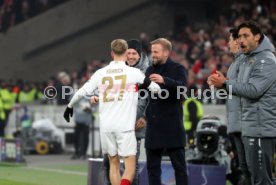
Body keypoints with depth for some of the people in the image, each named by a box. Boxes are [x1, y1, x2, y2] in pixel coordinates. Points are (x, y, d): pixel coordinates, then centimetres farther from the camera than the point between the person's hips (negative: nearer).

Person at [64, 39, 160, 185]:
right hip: (125, 126, -3)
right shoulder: (133, 72, -2)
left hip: (106, 125, 3)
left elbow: (82, 92, 6)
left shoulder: (101, 73, 5)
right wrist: (146, 85, 28)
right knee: (130, 165, -1)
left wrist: (69, 106, 23)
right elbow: (156, 88, 6)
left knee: (113, 163, 15)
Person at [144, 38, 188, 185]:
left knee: (179, 165, -2)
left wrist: (164, 80, -34)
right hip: (153, 125, 6)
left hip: (172, 125, -6)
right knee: (152, 166, 7)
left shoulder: (177, 69, -2)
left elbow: (182, 87, -21)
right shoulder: (150, 70, 15)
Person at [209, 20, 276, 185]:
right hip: (250, 128, 10)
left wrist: (225, 83, -16)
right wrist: (224, 83, 2)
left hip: (261, 128, -10)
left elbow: (254, 90, -22)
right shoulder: (247, 60, 18)